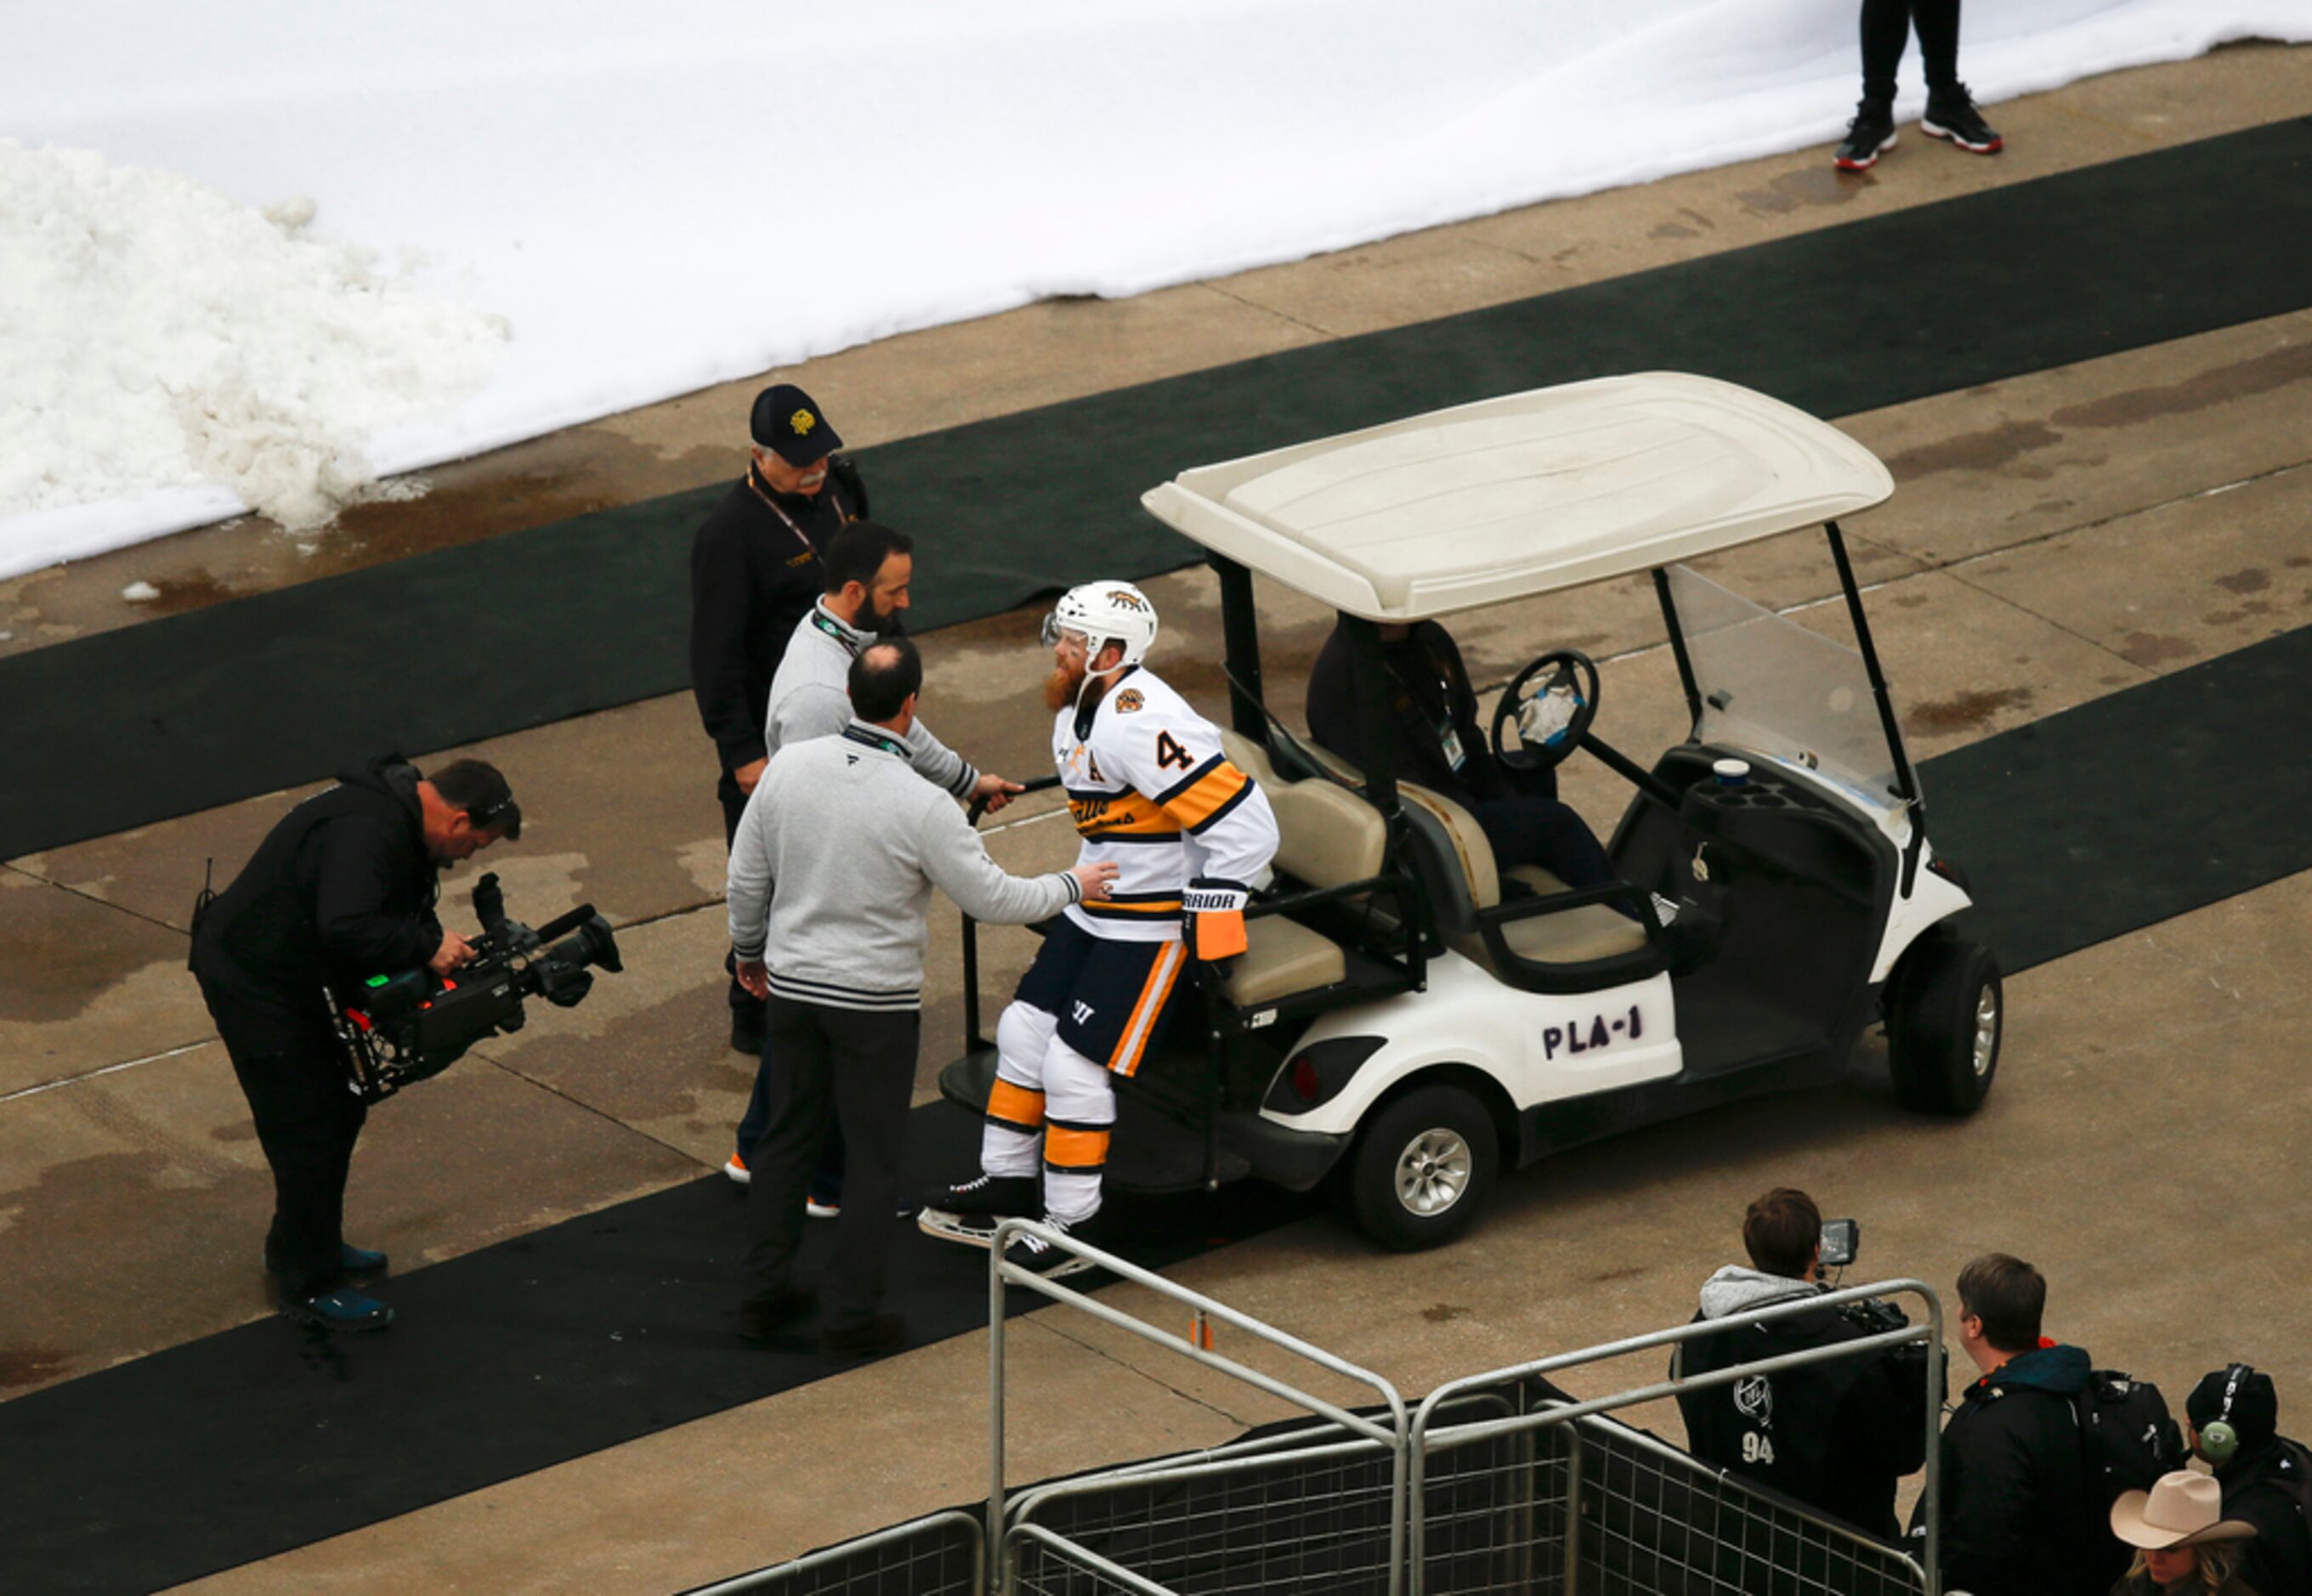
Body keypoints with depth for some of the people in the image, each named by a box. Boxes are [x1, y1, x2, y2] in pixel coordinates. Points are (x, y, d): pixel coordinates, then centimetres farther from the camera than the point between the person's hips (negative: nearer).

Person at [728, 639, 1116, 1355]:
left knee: (788, 1134, 19)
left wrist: (750, 950, 21)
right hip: (876, 1001, -5)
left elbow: (746, 878, 3)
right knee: (874, 1158, 7)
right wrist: (1072, 887, 4)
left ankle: (766, 1290, 26)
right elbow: (993, 899, -13)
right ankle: (852, 1315, 11)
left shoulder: (789, 766, -8)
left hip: (792, 984, 5)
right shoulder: (920, 806, -21)